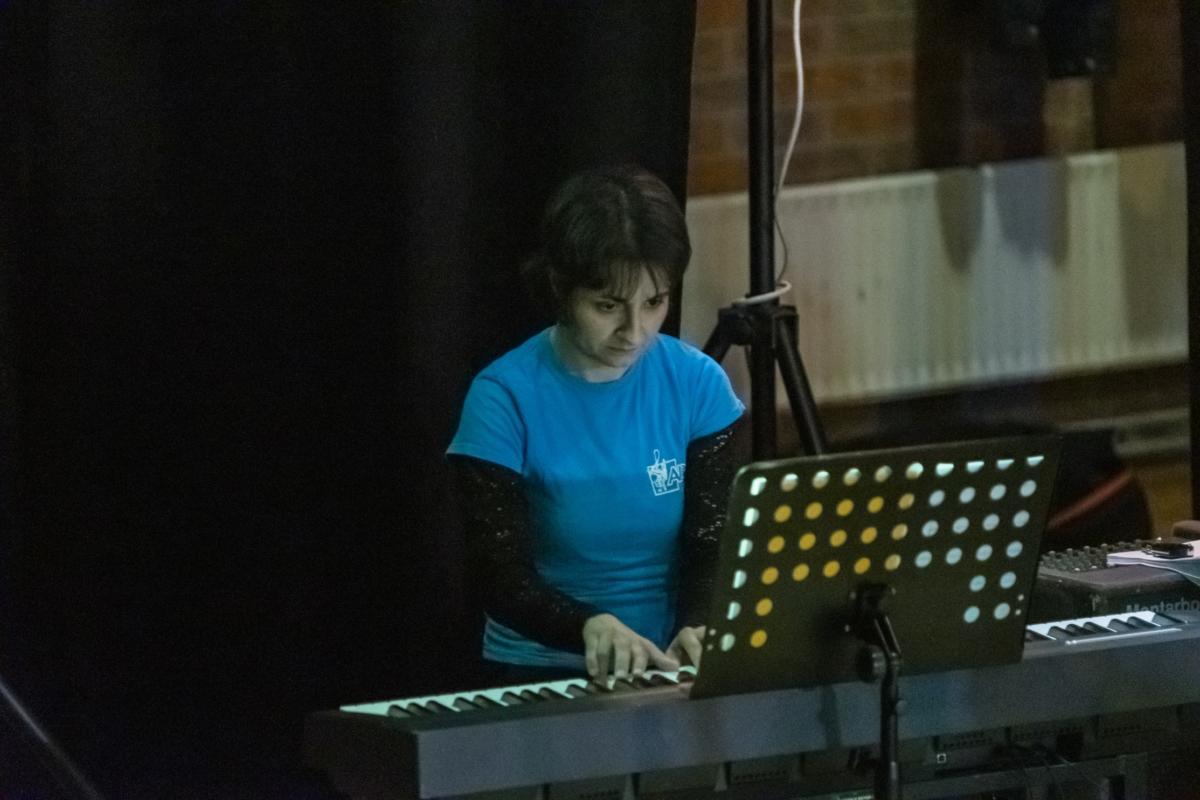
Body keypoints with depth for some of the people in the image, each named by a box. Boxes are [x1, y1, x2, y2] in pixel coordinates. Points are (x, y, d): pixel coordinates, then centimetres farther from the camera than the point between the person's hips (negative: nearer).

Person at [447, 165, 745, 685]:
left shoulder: (696, 384, 1)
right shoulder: (505, 398, -8)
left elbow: (713, 538, -2)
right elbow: (500, 577, -11)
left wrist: (696, 631, -24)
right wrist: (592, 626, -30)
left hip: (672, 672, 2)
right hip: (541, 675, -2)